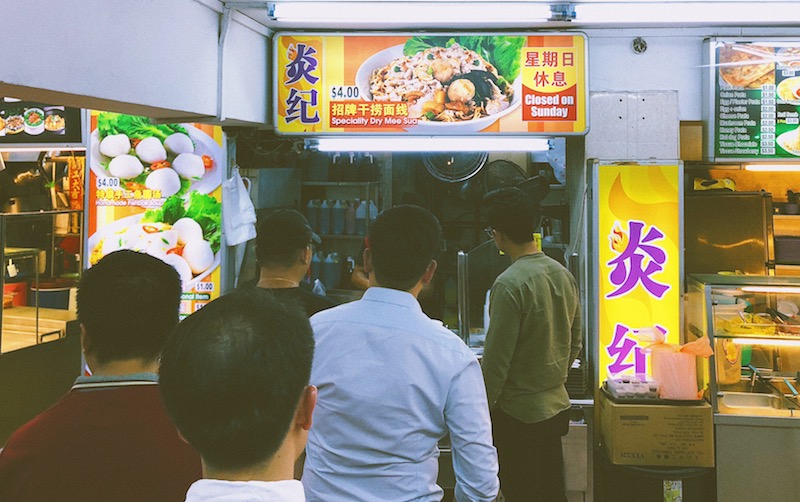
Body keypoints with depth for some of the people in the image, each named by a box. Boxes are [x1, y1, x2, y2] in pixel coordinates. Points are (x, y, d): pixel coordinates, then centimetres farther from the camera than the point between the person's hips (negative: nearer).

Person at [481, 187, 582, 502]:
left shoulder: (509, 284, -21)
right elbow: (574, 344, 13)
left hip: (519, 414, -8)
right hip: (557, 406, 8)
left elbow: (496, 360, -19)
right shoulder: (563, 275, 3)